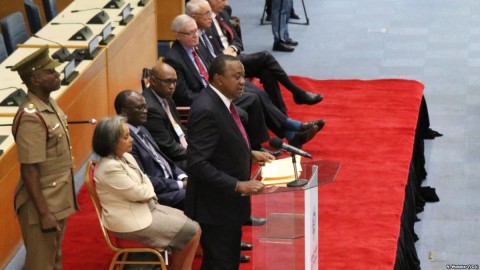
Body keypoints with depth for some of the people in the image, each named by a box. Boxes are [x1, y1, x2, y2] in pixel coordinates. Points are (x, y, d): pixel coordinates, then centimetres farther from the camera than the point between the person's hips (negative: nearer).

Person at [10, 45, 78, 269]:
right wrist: (44, 214, -23)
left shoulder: (50, 104, 4)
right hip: (42, 204, -9)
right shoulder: (31, 118, -25)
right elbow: (29, 172, -24)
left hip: (57, 199, 9)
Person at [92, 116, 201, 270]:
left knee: (191, 224, 6)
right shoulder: (110, 168, -26)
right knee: (191, 232, -7)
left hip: (145, 208, 10)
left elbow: (144, 180, 13)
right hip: (131, 220, -10)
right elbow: (139, 193, -20)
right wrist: (149, 191, 1)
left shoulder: (126, 157, 5)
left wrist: (148, 193, -8)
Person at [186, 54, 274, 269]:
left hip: (227, 201, 10)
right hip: (215, 206, -10)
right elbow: (198, 164, -29)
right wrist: (238, 185, -28)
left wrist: (250, 154, 8)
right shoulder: (206, 110, -25)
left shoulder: (220, 100, 5)